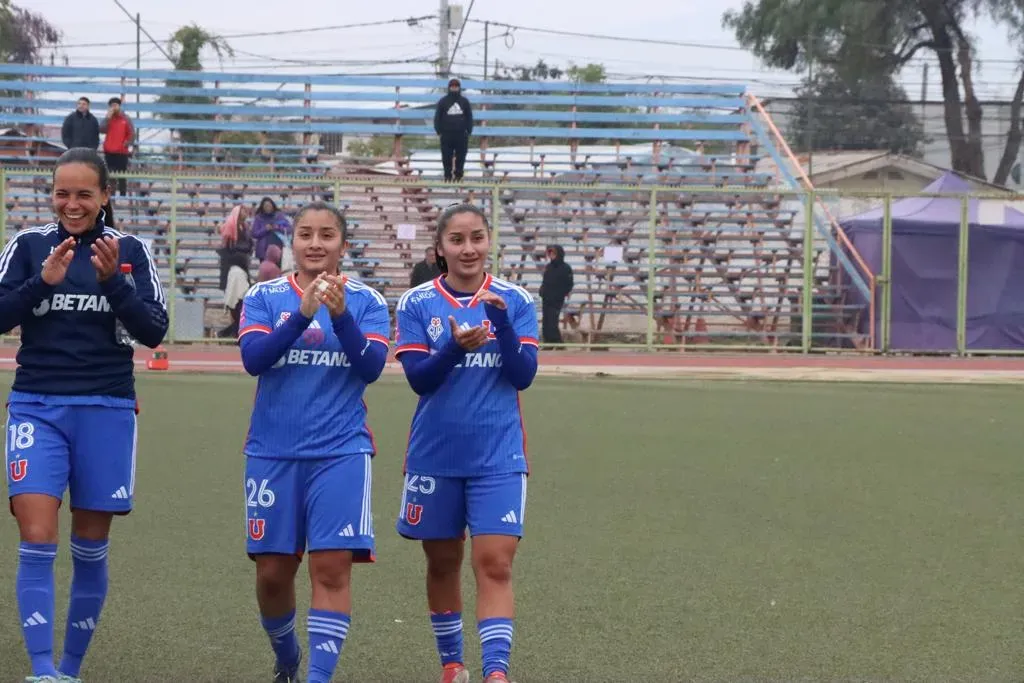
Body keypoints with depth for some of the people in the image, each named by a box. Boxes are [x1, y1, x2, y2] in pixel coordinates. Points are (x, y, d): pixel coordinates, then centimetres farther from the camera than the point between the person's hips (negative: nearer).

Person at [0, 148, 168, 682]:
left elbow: (154, 331, -4)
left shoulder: (130, 251, 3)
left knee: (90, 549, 6)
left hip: (106, 411, 1)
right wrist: (43, 281, -17)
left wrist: (113, 281, -17)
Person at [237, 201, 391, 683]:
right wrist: (302, 315, -24)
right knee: (272, 572, 7)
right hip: (273, 453, 1)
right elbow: (253, 357, -11)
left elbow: (371, 367, -8)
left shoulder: (366, 301, 3)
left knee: (332, 568, -12)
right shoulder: (264, 296, 3)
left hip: (340, 452, -1)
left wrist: (340, 315, -23)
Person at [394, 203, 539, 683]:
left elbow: (524, 374, -8)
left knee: (495, 565, -11)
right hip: (434, 457, 1)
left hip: (498, 458, -1)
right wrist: (456, 345, -26)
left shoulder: (515, 301, 0)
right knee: (442, 564, 13)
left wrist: (500, 319, -22)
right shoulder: (416, 304, 0)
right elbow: (418, 377, -8)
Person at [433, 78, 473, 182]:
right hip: (447, 134, -1)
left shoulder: (464, 101, 8)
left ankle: (458, 175, 12)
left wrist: (469, 131, 2)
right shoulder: (443, 101, 4)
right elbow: (437, 117, 4)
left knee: (461, 157, 1)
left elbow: (469, 117, 11)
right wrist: (438, 130, -5)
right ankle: (448, 175, 9)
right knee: (447, 157, 0)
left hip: (461, 135, 1)